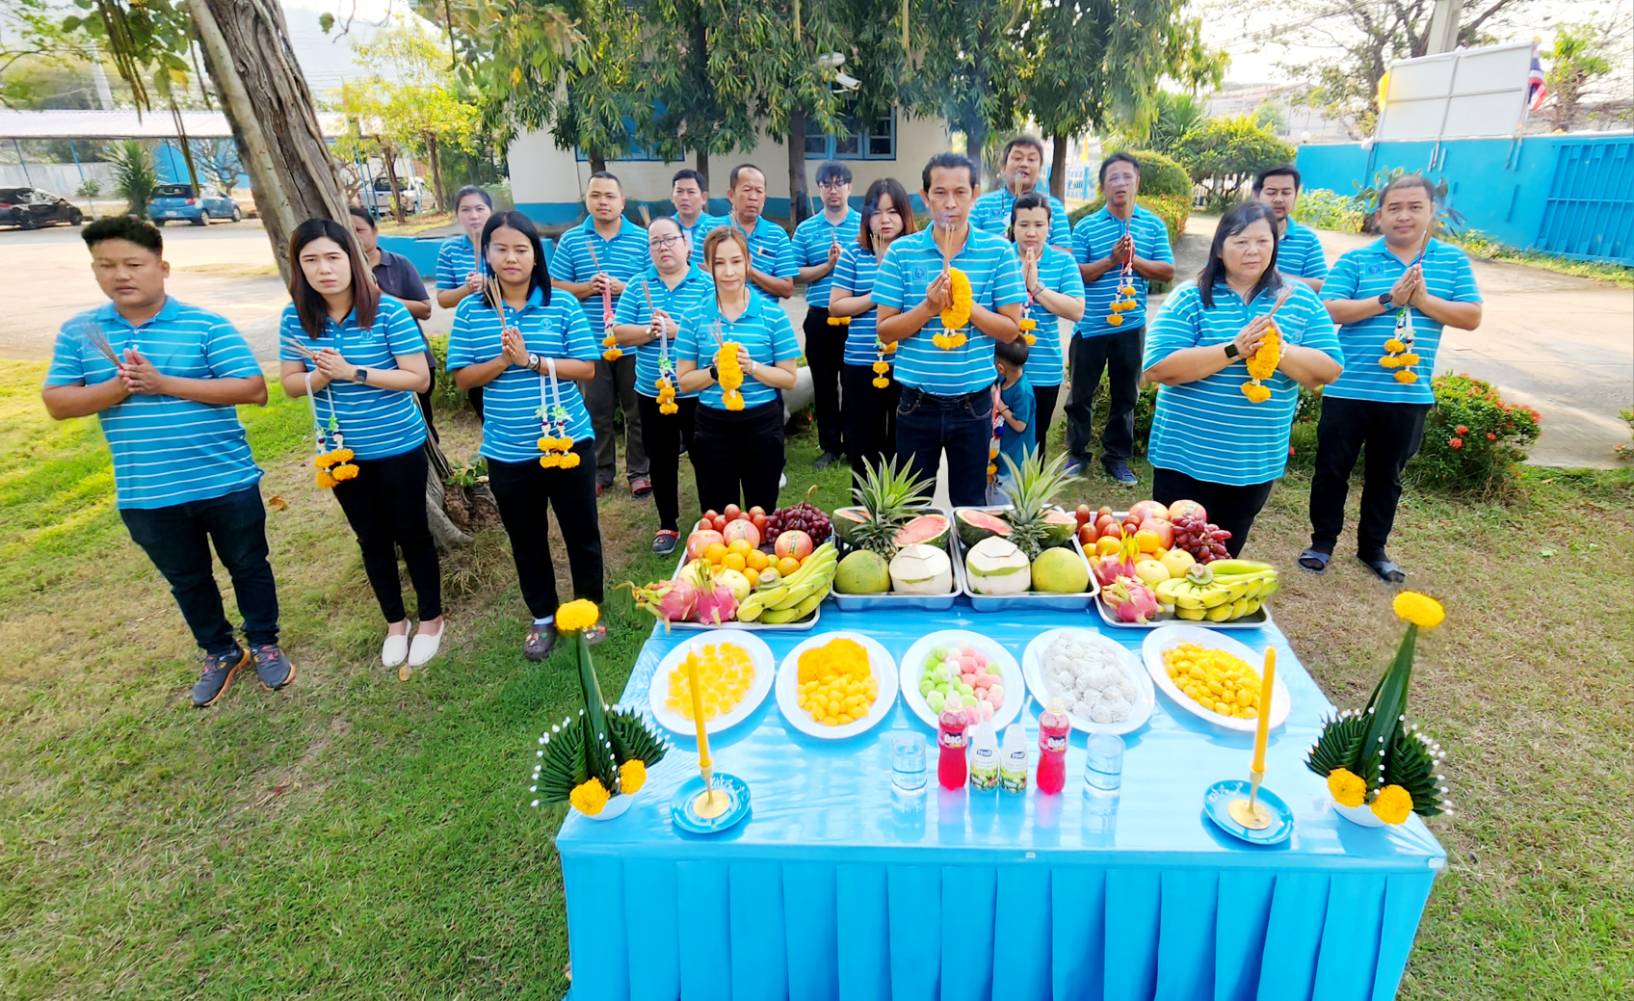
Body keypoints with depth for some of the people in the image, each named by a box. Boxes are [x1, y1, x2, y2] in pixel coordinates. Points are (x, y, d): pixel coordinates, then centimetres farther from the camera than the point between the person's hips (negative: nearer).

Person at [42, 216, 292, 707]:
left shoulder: (206, 325, -8)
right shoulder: (78, 332, 3)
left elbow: (254, 390, -15)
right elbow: (57, 403, 2)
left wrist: (165, 383, -19)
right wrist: (119, 388, -17)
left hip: (225, 482, -3)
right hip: (146, 494, 3)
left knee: (248, 565, 12)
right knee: (187, 579, 18)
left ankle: (265, 644, 32)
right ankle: (220, 652, 37)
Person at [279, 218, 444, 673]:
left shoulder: (387, 310, -15)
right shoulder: (295, 317, -3)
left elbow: (419, 378, -16)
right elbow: (290, 383, 2)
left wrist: (353, 372, -24)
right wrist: (321, 376, -20)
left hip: (398, 445, -4)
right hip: (342, 450, 4)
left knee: (411, 533, 9)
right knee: (372, 539, 17)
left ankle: (431, 619, 28)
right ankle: (394, 622, 34)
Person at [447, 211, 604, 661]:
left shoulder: (562, 305, -5)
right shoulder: (470, 311, 0)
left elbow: (586, 368, -8)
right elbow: (462, 377, 0)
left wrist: (531, 359, -19)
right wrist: (502, 360, -17)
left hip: (567, 440, -1)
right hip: (507, 451, 2)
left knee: (581, 531, 11)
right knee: (526, 539, 15)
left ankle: (589, 609, 32)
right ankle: (542, 617, 34)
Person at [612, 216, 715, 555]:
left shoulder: (706, 284, -5)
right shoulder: (638, 286, 4)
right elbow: (620, 333, 0)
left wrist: (677, 331, -23)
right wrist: (649, 331, -18)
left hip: (696, 392, -3)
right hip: (652, 391, 3)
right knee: (661, 461, 12)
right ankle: (667, 526, 26)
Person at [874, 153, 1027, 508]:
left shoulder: (998, 251, -2)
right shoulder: (901, 252, -1)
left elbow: (1011, 329, -3)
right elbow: (885, 330, -2)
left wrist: (968, 304, -18)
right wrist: (928, 307, -18)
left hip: (973, 402, 0)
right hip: (917, 402, 0)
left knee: (971, 506, 14)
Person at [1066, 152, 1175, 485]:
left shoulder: (1153, 225, 5)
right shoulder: (1085, 226, -1)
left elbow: (1167, 272, 1)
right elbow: (1074, 274, -6)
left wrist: (1134, 260, -13)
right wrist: (1110, 260, -18)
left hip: (1130, 325, 2)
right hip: (1090, 325, -1)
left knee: (1125, 395, 10)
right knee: (1080, 394, 6)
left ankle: (1117, 457, 21)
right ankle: (1077, 453, 20)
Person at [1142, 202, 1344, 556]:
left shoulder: (1301, 300, 3)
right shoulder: (1190, 297, -7)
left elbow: (1329, 370, -1)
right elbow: (1157, 368, -17)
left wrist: (1280, 350, -21)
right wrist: (1233, 349, -24)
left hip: (1257, 462, 3)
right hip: (1186, 458, -3)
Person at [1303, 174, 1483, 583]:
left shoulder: (1453, 260, 6)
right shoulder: (1355, 260, -1)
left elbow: (1472, 317, 0)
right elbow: (1330, 310, -12)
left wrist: (1423, 300, -13)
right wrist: (1388, 299, -20)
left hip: (1409, 394, 2)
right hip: (1349, 389, -2)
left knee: (1386, 476, 14)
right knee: (1332, 469, 5)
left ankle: (1373, 548, 28)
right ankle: (1322, 542, 21)